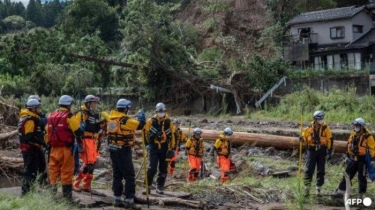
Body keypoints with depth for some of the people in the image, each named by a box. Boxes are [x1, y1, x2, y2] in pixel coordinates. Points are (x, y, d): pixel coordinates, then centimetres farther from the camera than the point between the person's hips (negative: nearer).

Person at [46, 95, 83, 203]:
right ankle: (67, 195, 4)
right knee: (66, 172, 0)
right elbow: (78, 132, -12)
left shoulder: (51, 116, 13)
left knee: (53, 170, 11)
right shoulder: (69, 116, -8)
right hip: (65, 149, -6)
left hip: (53, 149, 6)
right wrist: (81, 131, 11)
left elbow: (47, 132, 15)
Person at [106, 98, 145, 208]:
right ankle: (129, 201, -4)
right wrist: (141, 116, 3)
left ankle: (117, 200, 19)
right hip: (123, 151, -8)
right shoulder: (125, 120, -16)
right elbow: (140, 125, -14)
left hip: (113, 150, 8)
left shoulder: (111, 119, 7)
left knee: (117, 175, 15)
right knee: (129, 176, -2)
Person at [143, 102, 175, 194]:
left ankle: (160, 187, 19)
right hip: (154, 147, -3)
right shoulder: (151, 121, -5)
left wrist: (172, 148, 5)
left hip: (164, 148, 3)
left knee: (163, 169, 8)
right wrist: (147, 144, -4)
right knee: (152, 168, -10)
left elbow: (172, 135, 7)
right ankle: (147, 185, 2)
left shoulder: (169, 122, 2)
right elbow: (145, 132, 1)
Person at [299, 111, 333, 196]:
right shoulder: (309, 128, 0)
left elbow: (330, 140, 1)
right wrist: (302, 139, -16)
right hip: (312, 150, 0)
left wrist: (329, 151, -3)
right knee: (309, 169, -3)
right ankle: (307, 187, 4)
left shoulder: (325, 128, -2)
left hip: (322, 151, 0)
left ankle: (318, 188, 16)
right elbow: (305, 137, 8)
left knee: (321, 171, 6)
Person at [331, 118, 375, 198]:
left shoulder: (367, 136, -12)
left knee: (362, 178, 3)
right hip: (353, 159, 6)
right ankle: (340, 191, 10)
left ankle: (362, 194, 16)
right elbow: (349, 145, 17)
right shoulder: (353, 134, 8)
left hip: (362, 159, -6)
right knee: (347, 175, 6)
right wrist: (347, 156, 19)